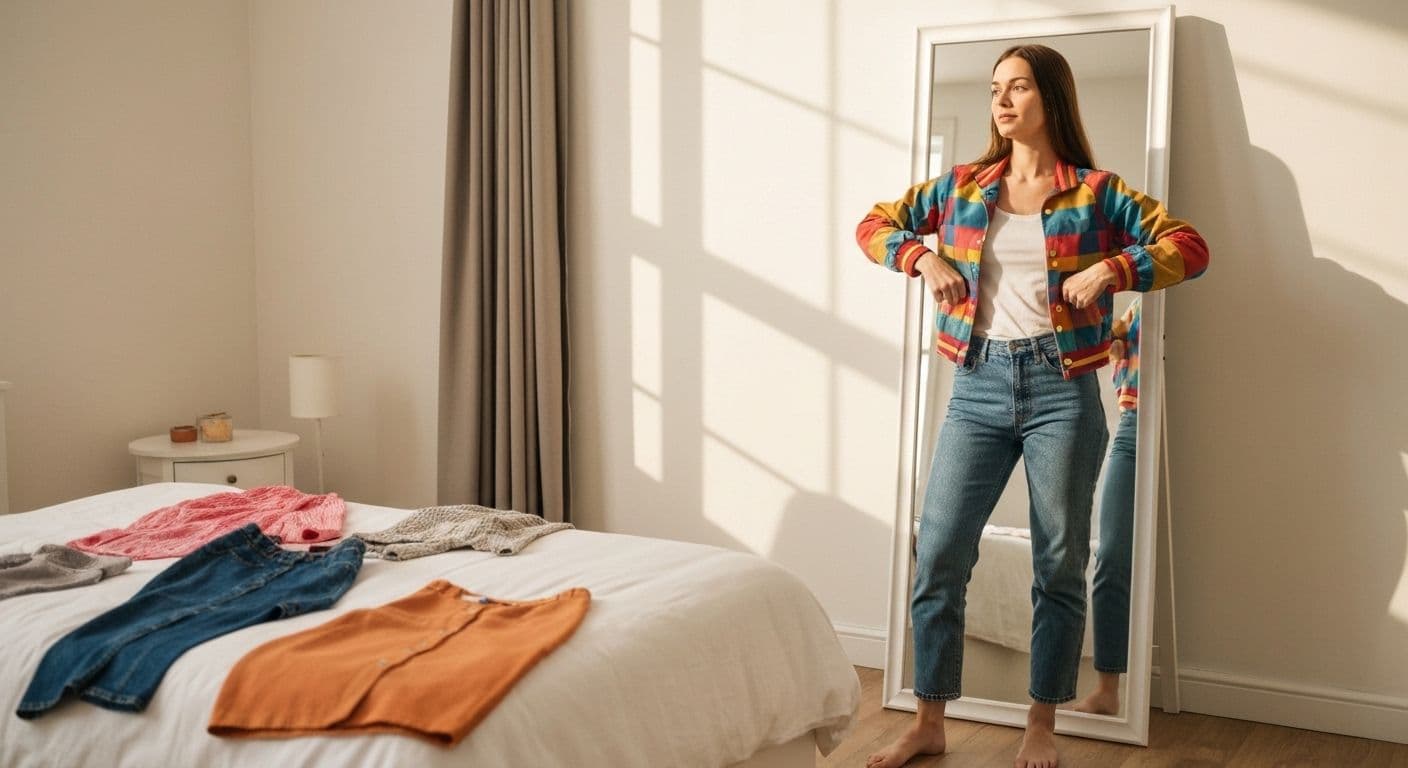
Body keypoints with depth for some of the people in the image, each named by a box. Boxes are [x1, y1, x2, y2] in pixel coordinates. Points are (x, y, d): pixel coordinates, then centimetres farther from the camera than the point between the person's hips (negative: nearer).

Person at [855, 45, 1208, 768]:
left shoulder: (1095, 191, 2)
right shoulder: (962, 186, 10)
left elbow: (1190, 247, -1)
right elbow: (875, 224, 18)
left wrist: (1111, 269, -15)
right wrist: (923, 257, 0)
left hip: (1061, 389, -2)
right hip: (978, 387, 2)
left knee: (1059, 565, 6)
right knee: (938, 557, -1)